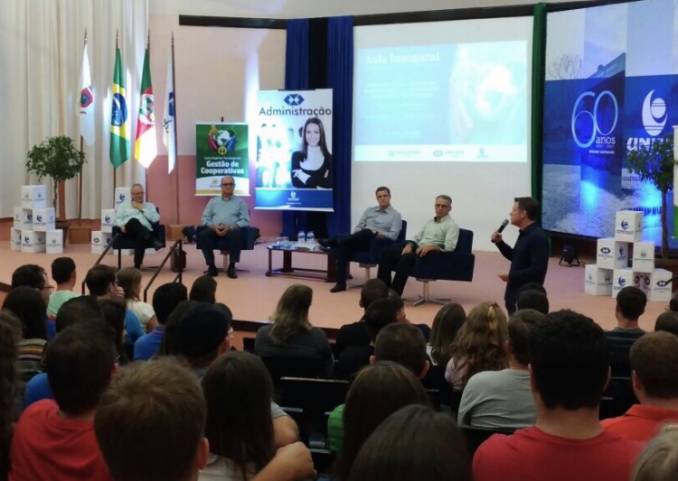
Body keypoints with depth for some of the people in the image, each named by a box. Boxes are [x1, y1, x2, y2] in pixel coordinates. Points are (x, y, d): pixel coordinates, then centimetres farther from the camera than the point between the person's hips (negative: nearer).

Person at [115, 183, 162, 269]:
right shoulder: (123, 205, 26)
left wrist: (142, 209, 6)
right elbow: (118, 219, 14)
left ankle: (137, 266, -40)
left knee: (141, 236, -38)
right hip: (129, 229, 0)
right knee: (134, 220, -37)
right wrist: (122, 225, -8)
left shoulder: (150, 205, 25)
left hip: (145, 229, 0)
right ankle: (153, 241, -56)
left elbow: (156, 219, 9)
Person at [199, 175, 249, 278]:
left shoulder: (240, 202, 17)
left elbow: (245, 220, 4)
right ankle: (211, 266, -22)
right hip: (214, 229, 2)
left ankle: (232, 266, -29)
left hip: (231, 229, -2)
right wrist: (214, 226, -9)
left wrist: (230, 227, -14)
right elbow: (205, 218, 14)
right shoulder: (213, 201, 24)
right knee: (203, 234, -32)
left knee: (237, 233, -38)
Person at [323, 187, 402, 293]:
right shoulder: (369, 210, 22)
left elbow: (393, 236, -4)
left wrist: (376, 234, -20)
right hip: (361, 241, 4)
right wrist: (355, 237, -6)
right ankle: (341, 283, -32)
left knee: (367, 232, -39)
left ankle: (332, 241, -29)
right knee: (342, 245, -29)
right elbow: (359, 227, 17)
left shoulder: (395, 215, 8)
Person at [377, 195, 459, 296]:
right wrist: (409, 245, -3)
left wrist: (430, 246, -26)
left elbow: (449, 247, -12)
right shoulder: (429, 222, 24)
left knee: (407, 257, -35)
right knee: (388, 253, -11)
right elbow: (416, 238, 21)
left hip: (433, 252, -7)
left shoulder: (452, 225, 2)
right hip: (418, 249, 7)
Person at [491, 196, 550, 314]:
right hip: (516, 294, 10)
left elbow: (538, 270, -25)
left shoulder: (537, 237, -19)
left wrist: (511, 277, -20)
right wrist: (499, 242, 11)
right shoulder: (524, 234, 13)